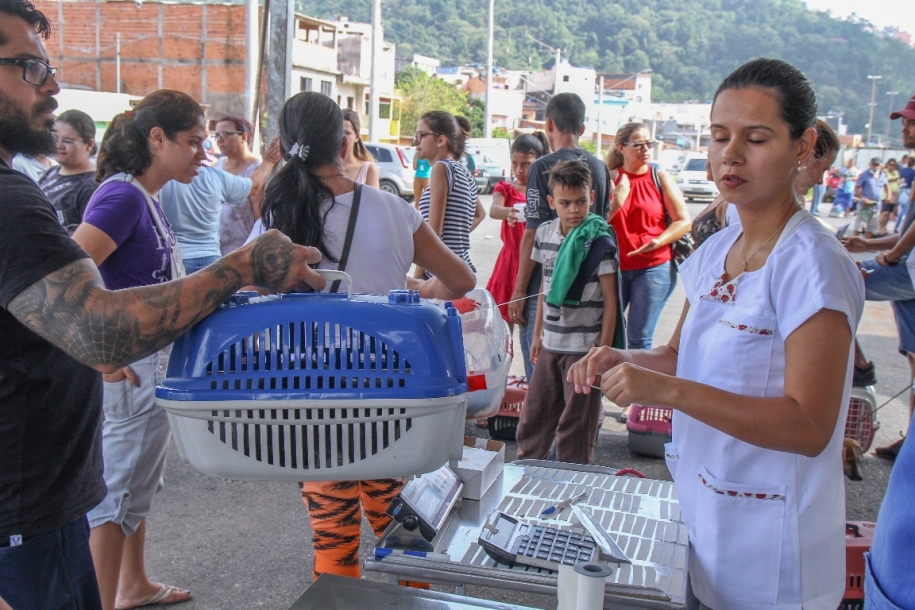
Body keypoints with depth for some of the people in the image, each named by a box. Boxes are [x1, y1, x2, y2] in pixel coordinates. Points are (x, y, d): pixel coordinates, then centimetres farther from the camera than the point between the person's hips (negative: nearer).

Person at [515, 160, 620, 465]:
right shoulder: (545, 233, 6)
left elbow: (610, 299, -10)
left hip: (585, 347, -6)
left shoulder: (599, 241, -11)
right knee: (533, 417, 14)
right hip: (550, 345, 6)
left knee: (576, 426, 3)